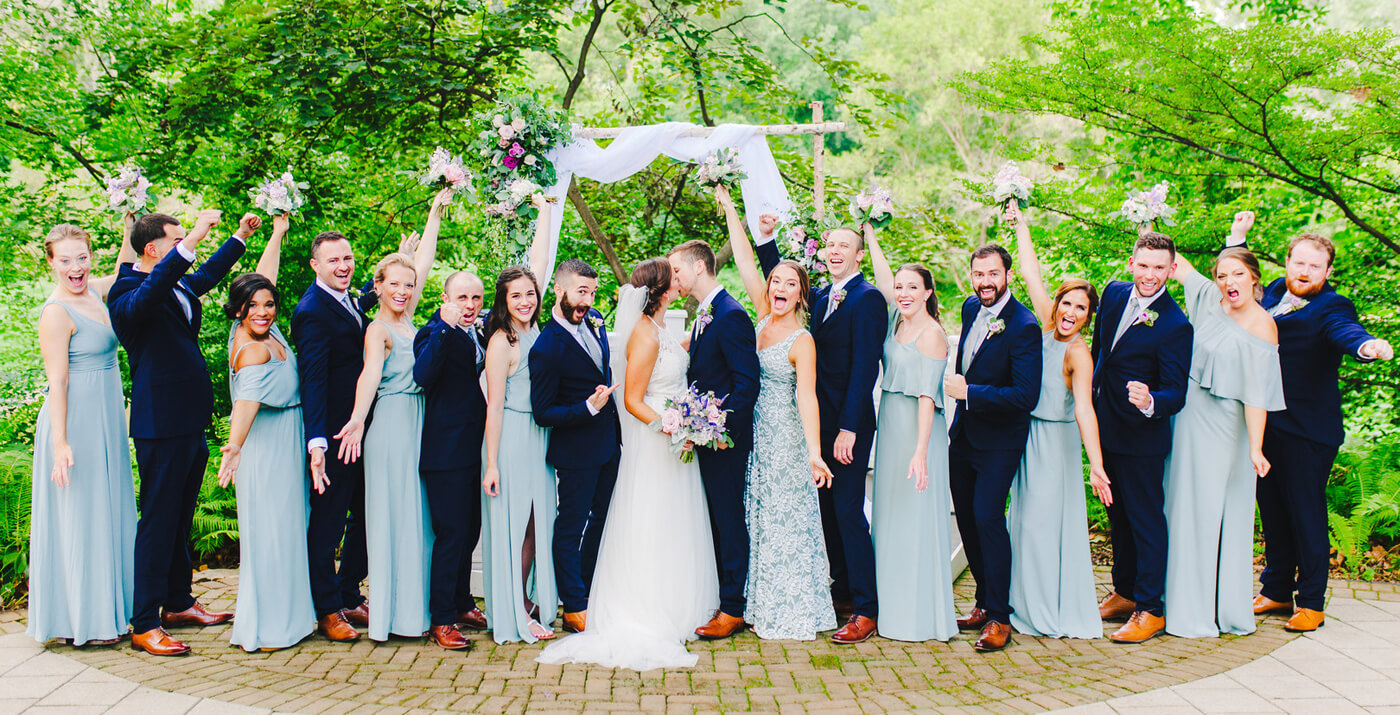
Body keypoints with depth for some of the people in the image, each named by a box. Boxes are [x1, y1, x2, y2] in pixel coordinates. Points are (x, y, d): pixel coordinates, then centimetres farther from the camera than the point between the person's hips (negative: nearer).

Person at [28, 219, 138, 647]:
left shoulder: (92, 292, 7)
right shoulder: (56, 313, -15)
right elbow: (57, 383, -17)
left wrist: (129, 227, 13)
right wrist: (60, 444, -21)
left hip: (105, 422, 8)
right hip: (76, 423, -8)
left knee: (108, 513, 13)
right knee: (78, 516, 0)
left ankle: (106, 608, 24)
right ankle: (80, 621, 10)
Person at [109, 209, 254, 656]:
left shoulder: (180, 285, 12)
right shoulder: (128, 293, -14)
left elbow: (209, 273, 34)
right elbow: (145, 299, -39)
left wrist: (241, 235, 38)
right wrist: (191, 241, -46)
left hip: (191, 424, 9)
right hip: (160, 426, -9)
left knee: (180, 518, 18)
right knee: (158, 522, -4)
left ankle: (178, 603, 31)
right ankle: (145, 625, 3)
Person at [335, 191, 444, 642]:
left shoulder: (407, 321, 11)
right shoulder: (378, 328, -9)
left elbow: (424, 259, 16)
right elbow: (371, 372, -27)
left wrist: (436, 212, 21)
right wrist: (357, 420, -42)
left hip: (421, 427, 8)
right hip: (392, 426, -8)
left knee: (422, 516, 9)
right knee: (397, 516, -3)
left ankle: (423, 605, 15)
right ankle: (399, 610, 3)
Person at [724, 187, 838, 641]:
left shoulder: (802, 340, -14)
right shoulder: (763, 319, 4)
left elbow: (807, 397, -23)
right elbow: (746, 262, 4)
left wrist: (814, 452, -33)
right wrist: (729, 208, 4)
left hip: (785, 438, -7)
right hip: (754, 433, 7)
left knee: (785, 521, 1)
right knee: (755, 517, 12)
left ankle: (793, 610, 13)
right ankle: (762, 604, 24)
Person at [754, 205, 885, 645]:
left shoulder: (867, 299, -11)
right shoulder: (821, 297, 13)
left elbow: (865, 366, -17)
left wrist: (849, 428, -22)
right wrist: (767, 241, 12)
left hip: (849, 424, -8)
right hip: (819, 422, 8)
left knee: (848, 511, -7)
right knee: (828, 510, 13)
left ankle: (865, 610, 1)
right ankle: (843, 593, 24)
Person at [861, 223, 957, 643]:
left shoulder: (932, 334, -14)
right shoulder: (898, 319, 7)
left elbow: (926, 395, -20)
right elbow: (882, 276, 18)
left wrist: (920, 451, -24)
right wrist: (868, 232, 20)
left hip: (917, 430, -8)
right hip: (890, 425, 8)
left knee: (916, 518, -3)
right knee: (890, 516, 12)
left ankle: (923, 614, 5)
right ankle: (895, 606, 21)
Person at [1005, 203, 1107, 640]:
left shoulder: (1078, 353, -18)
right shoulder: (1047, 328, -1)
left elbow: (1085, 410, -29)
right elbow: (1031, 273, 8)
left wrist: (1096, 465, -38)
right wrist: (1021, 226, 14)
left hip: (1056, 442, -7)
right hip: (1027, 436, 7)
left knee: (1045, 523, -1)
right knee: (1026, 519, 13)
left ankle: (1057, 610, 13)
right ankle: (1030, 602, 26)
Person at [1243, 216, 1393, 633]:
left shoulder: (1330, 308, -10)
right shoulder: (1274, 293, 9)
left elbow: (1347, 331, -32)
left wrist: (1368, 346, -54)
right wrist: (1238, 238, 19)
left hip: (1306, 432, -6)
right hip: (1265, 424, 6)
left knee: (1306, 515, 2)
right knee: (1272, 512, 15)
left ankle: (1311, 602, 14)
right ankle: (1276, 591, 28)